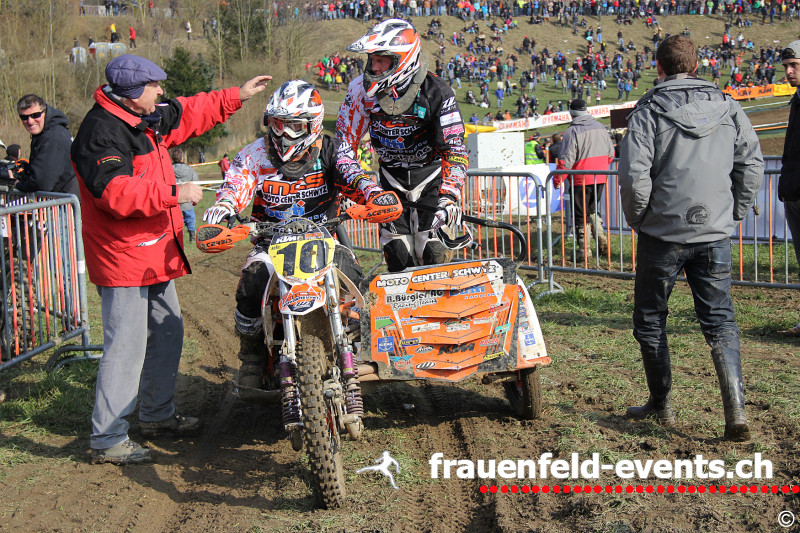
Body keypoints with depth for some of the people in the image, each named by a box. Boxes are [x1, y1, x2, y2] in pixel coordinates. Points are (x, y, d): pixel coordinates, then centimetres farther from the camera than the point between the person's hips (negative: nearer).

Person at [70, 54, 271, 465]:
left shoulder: (146, 119, 10)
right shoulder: (101, 132, -20)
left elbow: (188, 114, 27)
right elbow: (116, 193, -31)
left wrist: (237, 96, 29)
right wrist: (174, 193, -25)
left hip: (155, 252, 10)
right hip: (123, 258, -10)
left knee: (168, 334, 19)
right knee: (126, 346, -9)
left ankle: (156, 414, 35)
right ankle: (107, 439, -1)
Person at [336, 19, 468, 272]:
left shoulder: (436, 92, -18)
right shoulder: (362, 89, -9)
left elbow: (454, 149, -19)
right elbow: (345, 140, -2)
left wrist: (449, 194, -32)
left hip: (431, 173, -3)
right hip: (391, 175, 3)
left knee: (430, 252, -12)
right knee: (397, 255, -3)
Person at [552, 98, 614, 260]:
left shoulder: (572, 131, -12)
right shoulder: (600, 127, 7)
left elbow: (566, 160, -16)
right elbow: (611, 153, 14)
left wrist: (557, 179, -7)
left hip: (581, 180, -6)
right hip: (600, 178, 6)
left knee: (581, 215, 3)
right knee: (592, 210, 22)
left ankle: (584, 249, 6)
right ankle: (602, 240, 14)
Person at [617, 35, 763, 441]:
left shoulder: (649, 111, -7)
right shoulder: (727, 108, 6)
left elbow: (634, 174, -15)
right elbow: (752, 163, 6)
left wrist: (638, 219, 0)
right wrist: (733, 213, 13)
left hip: (663, 232, -3)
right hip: (715, 233, 3)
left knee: (650, 319, 14)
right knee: (720, 320, 9)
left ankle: (661, 405, 22)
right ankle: (736, 412, -4)